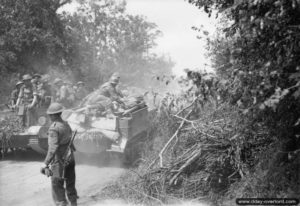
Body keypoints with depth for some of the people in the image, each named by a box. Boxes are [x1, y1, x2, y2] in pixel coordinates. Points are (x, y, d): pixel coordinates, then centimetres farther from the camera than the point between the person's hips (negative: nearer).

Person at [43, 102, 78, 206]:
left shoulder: (54, 128, -19)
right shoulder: (66, 125, 5)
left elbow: (53, 148, -26)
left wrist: (46, 163, -26)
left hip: (59, 160, -8)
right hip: (70, 158, 8)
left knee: (57, 184, 2)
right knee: (70, 183, 17)